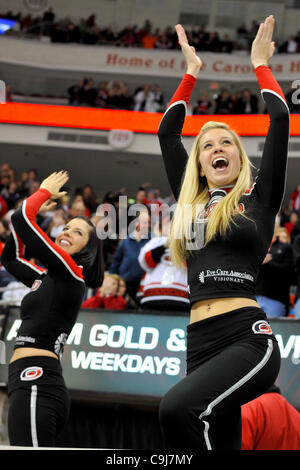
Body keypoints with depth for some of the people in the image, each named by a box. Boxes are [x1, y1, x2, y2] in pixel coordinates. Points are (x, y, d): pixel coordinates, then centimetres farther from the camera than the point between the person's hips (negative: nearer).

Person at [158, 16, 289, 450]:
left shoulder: (258, 198, 10)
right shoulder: (190, 203, 22)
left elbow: (280, 120, 6)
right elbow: (167, 133, 27)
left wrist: (261, 65, 19)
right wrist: (191, 73, 32)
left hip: (248, 338, -5)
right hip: (200, 346, 5)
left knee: (178, 407, -31)